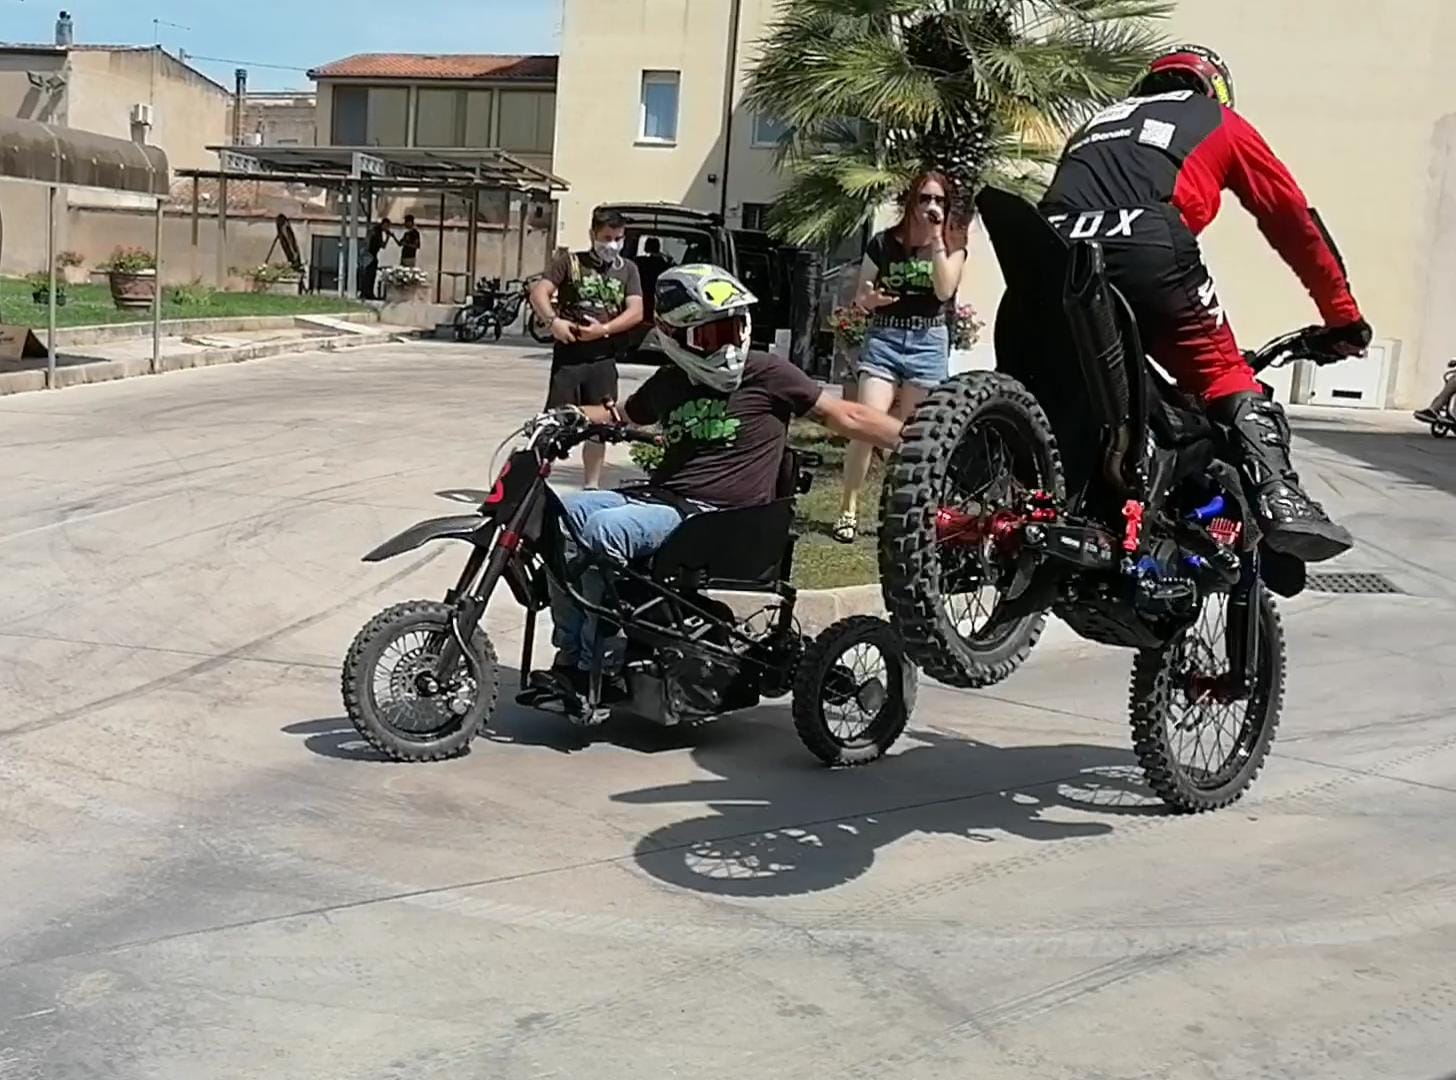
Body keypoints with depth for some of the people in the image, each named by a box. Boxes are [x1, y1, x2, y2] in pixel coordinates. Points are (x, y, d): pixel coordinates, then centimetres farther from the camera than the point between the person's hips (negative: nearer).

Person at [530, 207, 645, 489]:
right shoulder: (570, 262, 4)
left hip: (603, 358, 3)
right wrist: (553, 320, -21)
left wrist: (604, 329, -14)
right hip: (568, 355, -2)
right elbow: (539, 292, -3)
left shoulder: (628, 270, 10)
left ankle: (592, 485, 18)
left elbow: (635, 311, -1)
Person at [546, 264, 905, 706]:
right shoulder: (669, 383, 16)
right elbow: (617, 416, 33)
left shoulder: (766, 374, -2)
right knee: (564, 514, -12)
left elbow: (847, 417, -1)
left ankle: (593, 671, -18)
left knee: (604, 530, -28)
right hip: (660, 498, 7)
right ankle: (569, 654, -7)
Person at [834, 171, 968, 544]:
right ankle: (848, 509, -6)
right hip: (884, 337, -1)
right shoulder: (884, 243, 2)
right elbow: (859, 297, 9)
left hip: (928, 342, 1)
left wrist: (936, 238, -14)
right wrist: (870, 299, -15)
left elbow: (944, 290, -13)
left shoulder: (953, 245, 5)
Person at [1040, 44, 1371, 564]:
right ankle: (1280, 500, -10)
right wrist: (1343, 316, 34)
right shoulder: (1221, 123, 29)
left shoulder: (1100, 121, 40)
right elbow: (1294, 220, 28)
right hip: (1146, 247, -3)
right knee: (1227, 377, 8)